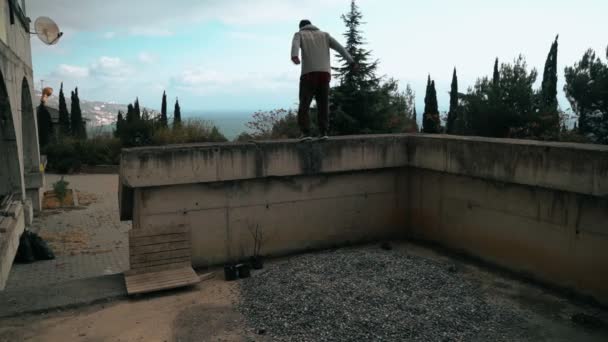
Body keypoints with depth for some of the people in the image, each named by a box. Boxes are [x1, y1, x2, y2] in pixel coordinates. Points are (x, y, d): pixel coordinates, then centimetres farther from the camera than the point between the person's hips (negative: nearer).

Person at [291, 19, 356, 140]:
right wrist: (351, 61, -3)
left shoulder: (299, 34, 16)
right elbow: (339, 47, 10)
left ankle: (306, 133, -11)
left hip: (309, 74, -3)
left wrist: (294, 57, -33)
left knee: (304, 105, 3)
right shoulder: (324, 34, 26)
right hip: (324, 74, 3)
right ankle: (323, 132, -5)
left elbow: (295, 45, -10)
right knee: (323, 105, 10)